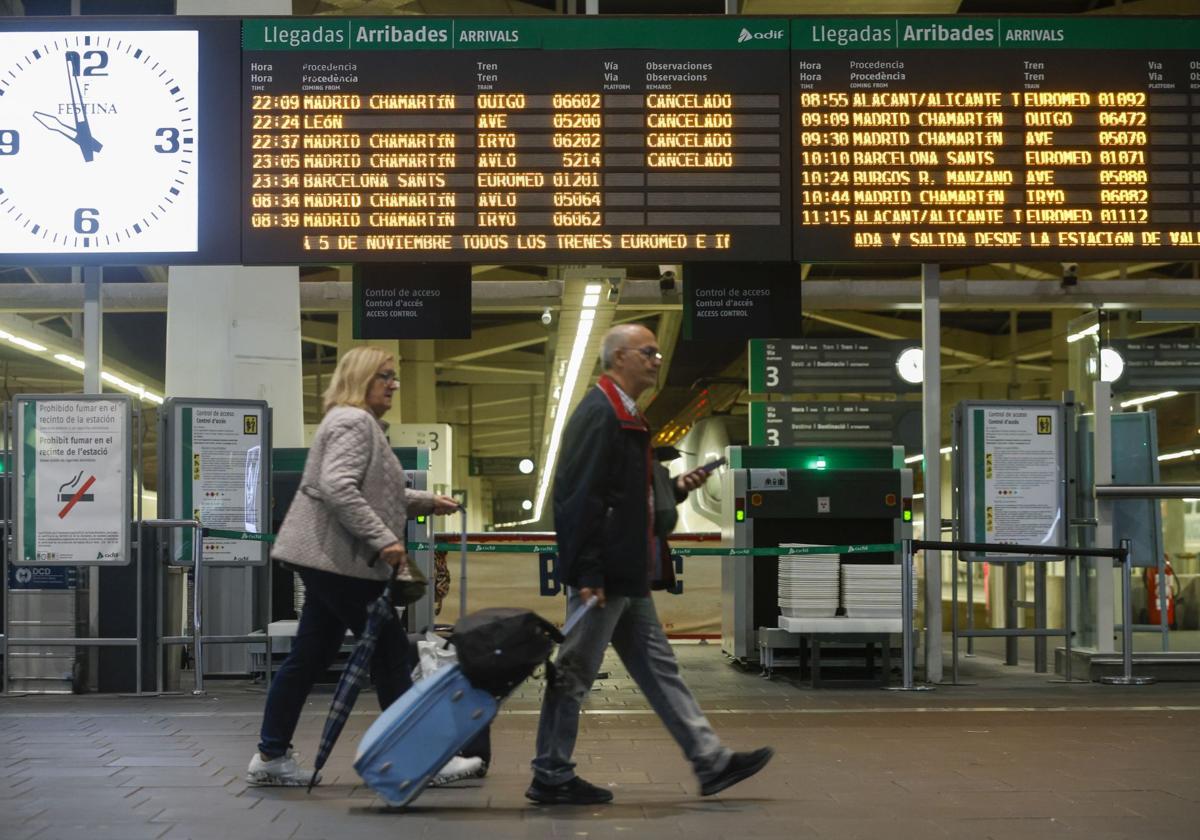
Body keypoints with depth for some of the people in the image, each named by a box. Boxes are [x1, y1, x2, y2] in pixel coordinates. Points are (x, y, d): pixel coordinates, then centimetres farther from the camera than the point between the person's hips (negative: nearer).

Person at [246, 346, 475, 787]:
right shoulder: (352, 421, -12)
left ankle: (271, 755, 14)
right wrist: (383, 539, -26)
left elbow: (373, 493, 32)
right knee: (390, 652, -5)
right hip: (339, 557, -11)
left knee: (310, 657, 11)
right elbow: (338, 487, -25)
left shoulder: (363, 424, 23)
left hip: (330, 558, 11)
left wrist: (426, 502, 22)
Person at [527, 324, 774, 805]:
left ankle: (711, 763, 14)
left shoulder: (627, 417, 17)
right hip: (601, 576, -10)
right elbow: (581, 499, -22)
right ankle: (550, 778, 10)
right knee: (575, 674, 0)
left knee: (659, 669, 11)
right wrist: (587, 576, -24)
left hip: (628, 576, 10)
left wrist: (676, 488, 8)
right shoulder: (598, 414, -15)